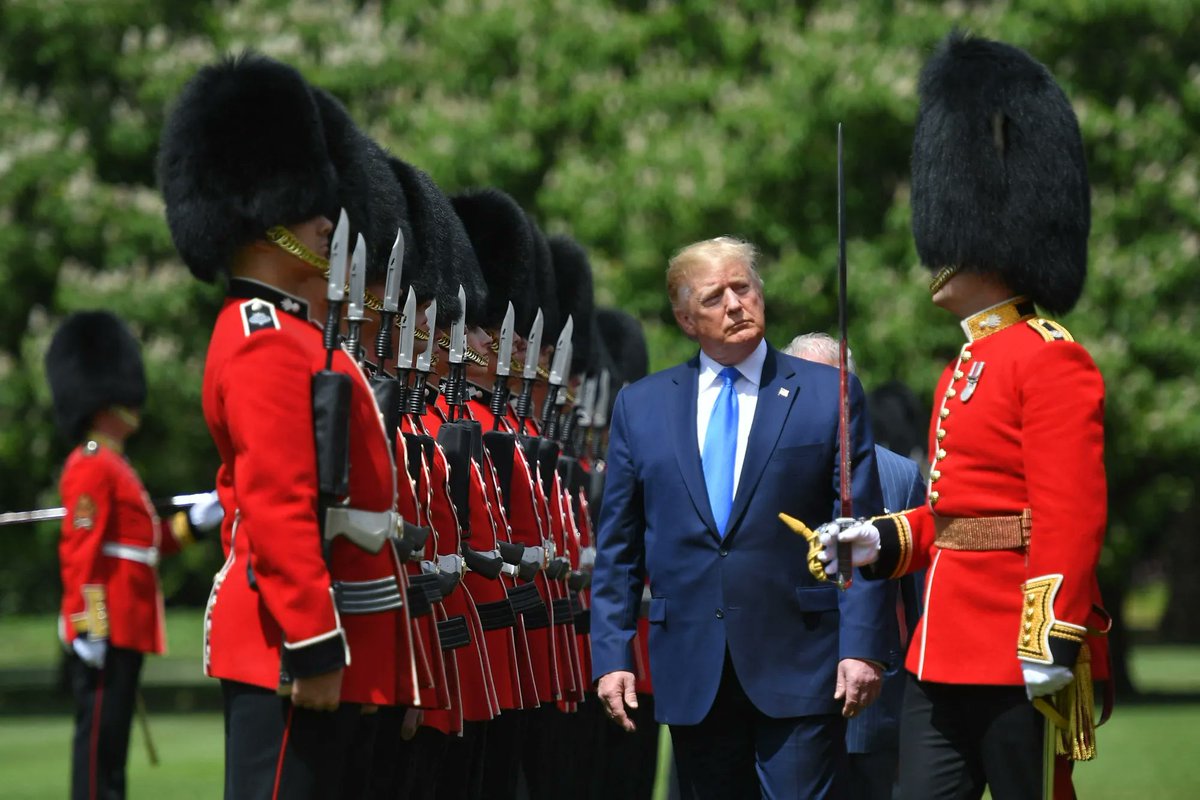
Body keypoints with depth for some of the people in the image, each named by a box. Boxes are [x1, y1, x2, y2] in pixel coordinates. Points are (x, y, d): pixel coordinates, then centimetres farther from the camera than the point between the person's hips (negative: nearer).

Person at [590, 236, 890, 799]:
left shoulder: (828, 395, 3)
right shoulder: (640, 407, 10)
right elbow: (617, 548, 11)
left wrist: (861, 646, -9)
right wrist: (611, 656, 3)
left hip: (798, 667, -3)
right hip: (691, 677, 3)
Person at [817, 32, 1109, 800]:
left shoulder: (1053, 361, -11)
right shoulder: (962, 371, 18)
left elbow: (1071, 515, -18)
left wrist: (1051, 642, -23)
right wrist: (881, 540, 10)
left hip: (1018, 660, -9)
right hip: (944, 662, 9)